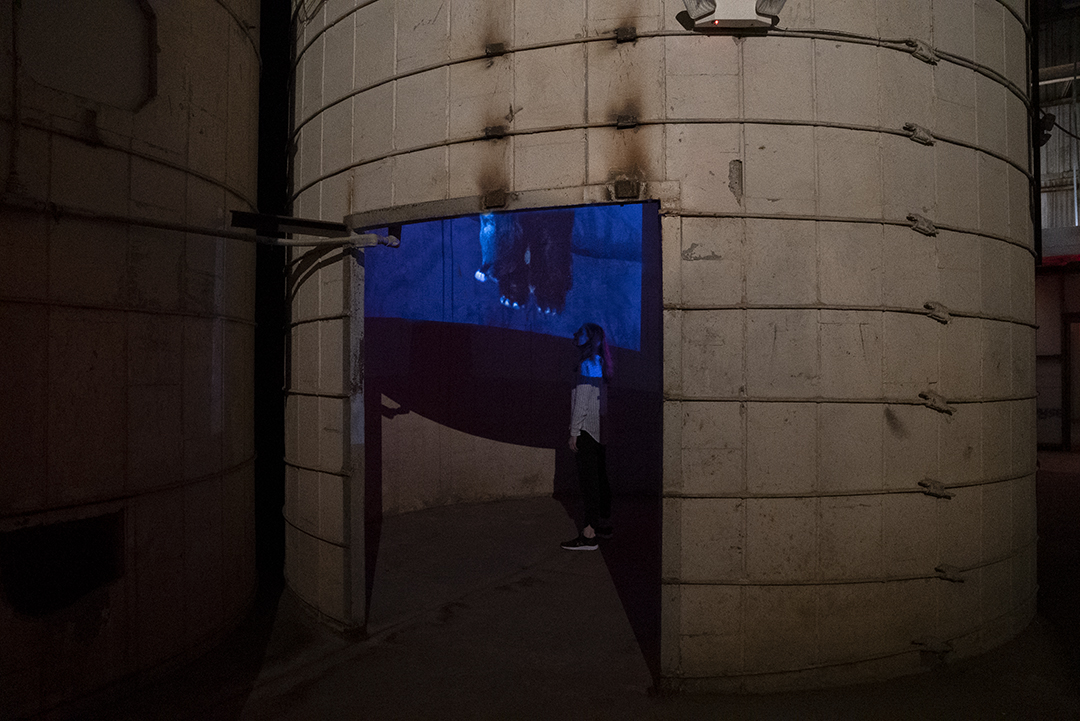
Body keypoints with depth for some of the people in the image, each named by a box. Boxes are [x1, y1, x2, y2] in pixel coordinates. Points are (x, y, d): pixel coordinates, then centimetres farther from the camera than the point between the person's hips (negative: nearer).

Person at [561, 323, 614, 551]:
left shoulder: (588, 365, -14)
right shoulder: (599, 363, 14)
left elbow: (582, 401, -17)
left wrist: (574, 432, -15)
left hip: (587, 429, -10)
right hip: (598, 429, 10)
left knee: (588, 479, -9)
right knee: (599, 476, 16)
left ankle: (589, 534, -9)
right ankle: (604, 524, 26)